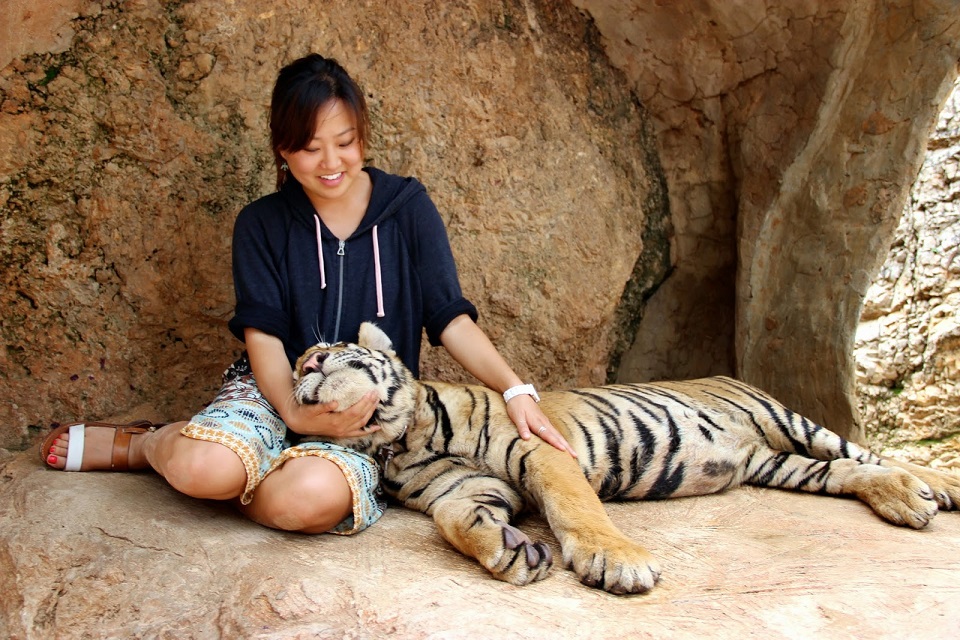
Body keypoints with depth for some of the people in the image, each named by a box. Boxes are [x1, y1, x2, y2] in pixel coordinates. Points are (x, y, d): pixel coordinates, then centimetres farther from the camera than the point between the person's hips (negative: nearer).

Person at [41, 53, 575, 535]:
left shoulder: (407, 207, 1)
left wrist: (516, 391, -17)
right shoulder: (264, 225, 3)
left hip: (369, 416, 0)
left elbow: (450, 318, -2)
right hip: (280, 392, 1)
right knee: (203, 467, -33)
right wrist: (295, 414, -25)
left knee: (316, 496, -35)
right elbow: (263, 336, -6)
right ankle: (145, 443, 3)